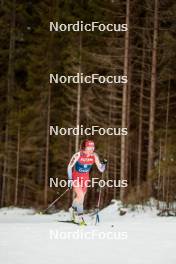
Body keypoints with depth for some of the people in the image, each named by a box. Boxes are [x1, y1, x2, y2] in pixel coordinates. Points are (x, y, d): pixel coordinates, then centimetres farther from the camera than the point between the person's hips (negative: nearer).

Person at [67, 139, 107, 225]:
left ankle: (73, 209, 43)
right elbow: (69, 167, -12)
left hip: (85, 178, 4)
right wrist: (70, 179, -18)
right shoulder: (78, 155, -22)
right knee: (80, 196, -21)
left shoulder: (94, 156, -13)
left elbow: (101, 169, -8)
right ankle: (80, 216, -12)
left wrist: (104, 164, -29)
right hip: (76, 178, -4)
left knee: (79, 198, 12)